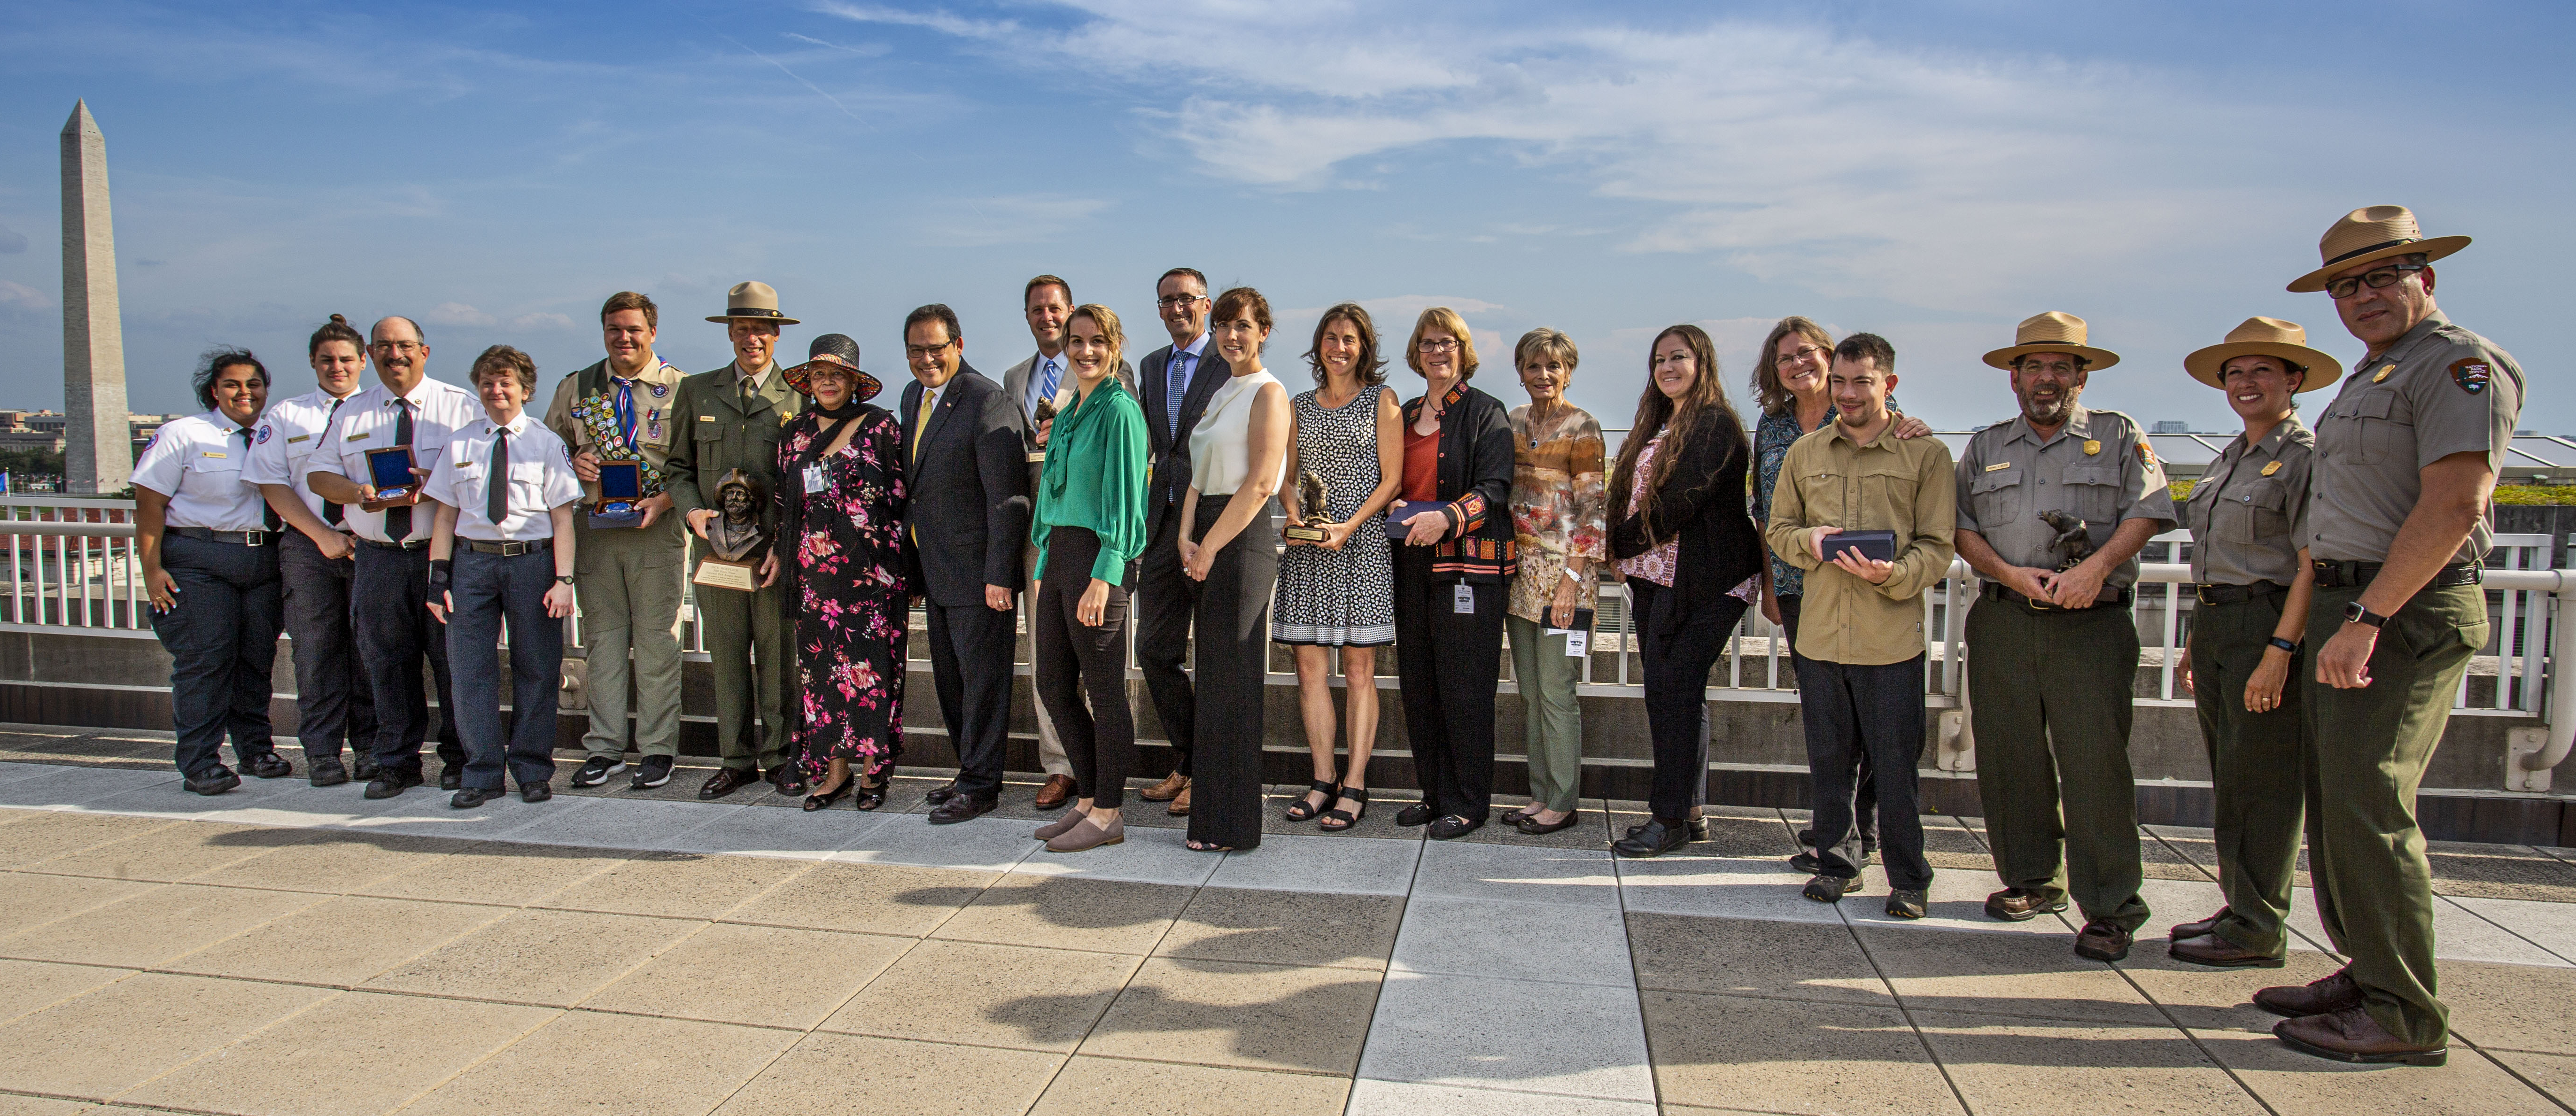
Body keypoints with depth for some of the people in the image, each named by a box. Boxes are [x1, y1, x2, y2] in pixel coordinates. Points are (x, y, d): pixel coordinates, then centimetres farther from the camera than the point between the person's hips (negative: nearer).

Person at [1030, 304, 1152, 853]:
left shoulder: (1119, 411, -9)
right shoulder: (1067, 413, 17)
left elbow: (1123, 499, -15)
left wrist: (1103, 577, -20)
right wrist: (1045, 566, 18)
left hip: (1097, 557, -9)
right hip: (1057, 553, 9)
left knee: (1104, 689, -1)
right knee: (1055, 685, 13)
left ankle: (1108, 813, 10)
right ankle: (1087, 799, 26)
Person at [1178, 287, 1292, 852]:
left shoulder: (1268, 392, -7)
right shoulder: (1220, 395, 20)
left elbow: (1261, 483, -16)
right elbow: (1200, 475, 14)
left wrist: (1212, 546, -15)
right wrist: (1187, 537, -1)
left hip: (1244, 540, -9)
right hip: (1210, 541, 9)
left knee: (1232, 680, -5)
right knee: (1212, 677, 10)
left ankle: (1233, 825, 3)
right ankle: (1212, 813, 18)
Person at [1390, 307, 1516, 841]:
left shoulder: (1485, 412, -1)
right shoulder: (1405, 415, 18)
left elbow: (1495, 488, -11)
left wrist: (1447, 518, -27)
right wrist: (1395, 507, 2)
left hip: (1467, 561, -6)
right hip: (1412, 561, 6)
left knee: (1464, 685, -5)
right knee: (1417, 683, 7)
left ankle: (1468, 803, 5)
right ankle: (1435, 793, 18)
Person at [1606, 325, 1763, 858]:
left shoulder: (1716, 424, -10)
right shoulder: (1657, 426, 18)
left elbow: (1680, 503, -17)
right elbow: (1633, 496, 19)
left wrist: (1622, 544, -7)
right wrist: (1627, 555, 3)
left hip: (1701, 581, -8)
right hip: (1654, 576, 8)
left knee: (1673, 691, -8)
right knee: (1676, 693, 10)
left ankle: (1671, 818, -1)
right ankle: (1690, 807, 17)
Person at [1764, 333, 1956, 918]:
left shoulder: (1926, 454, 0)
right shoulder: (1805, 453, 10)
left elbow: (1939, 546, -2)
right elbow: (1778, 528, 16)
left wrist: (1893, 573, -21)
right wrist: (1809, 541, -7)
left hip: (1891, 638, -3)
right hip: (1819, 634, 3)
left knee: (1896, 766, 2)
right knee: (1829, 760, 13)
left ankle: (1909, 879, 17)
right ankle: (1837, 863, 28)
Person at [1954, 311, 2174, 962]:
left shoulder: (2119, 437, 10)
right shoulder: (1985, 448, 17)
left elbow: (2146, 512, -1)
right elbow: (1962, 526, 9)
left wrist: (2095, 568, -16)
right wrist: (2010, 574, -8)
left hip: (2091, 624, -3)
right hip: (2002, 623, 3)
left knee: (2096, 760, -7)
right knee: (2008, 756, 6)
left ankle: (2109, 907, 0)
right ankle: (2030, 879, 20)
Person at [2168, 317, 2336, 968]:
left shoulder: (2308, 457, -8)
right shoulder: (2228, 461, 17)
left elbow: (2312, 565, -15)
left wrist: (2279, 650, -22)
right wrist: (2196, 641, 19)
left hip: (2270, 625, -8)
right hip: (2215, 623, 9)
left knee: (2261, 780, -4)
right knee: (2230, 778, 13)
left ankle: (2257, 930, 4)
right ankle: (2239, 908, 23)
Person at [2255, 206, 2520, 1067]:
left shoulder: (2459, 364, -10)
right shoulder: (2374, 374, 20)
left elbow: (2452, 506, -20)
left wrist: (2366, 619, -24)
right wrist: (2339, 617, 14)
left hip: (2408, 613, -10)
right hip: (2348, 609, 10)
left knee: (2367, 802, -11)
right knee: (2334, 796, 12)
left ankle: (2404, 1016, -3)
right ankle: (2364, 974, 22)